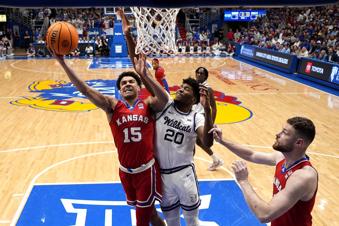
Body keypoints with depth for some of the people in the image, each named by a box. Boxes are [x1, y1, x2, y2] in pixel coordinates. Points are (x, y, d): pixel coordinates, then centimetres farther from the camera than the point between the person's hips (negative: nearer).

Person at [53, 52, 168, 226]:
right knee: (148, 212, 23)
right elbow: (85, 90, -12)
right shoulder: (112, 106, -3)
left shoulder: (148, 105, -5)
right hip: (125, 171, 3)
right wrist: (62, 62, -21)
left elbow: (164, 100, -26)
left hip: (147, 169, -3)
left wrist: (145, 75, -36)